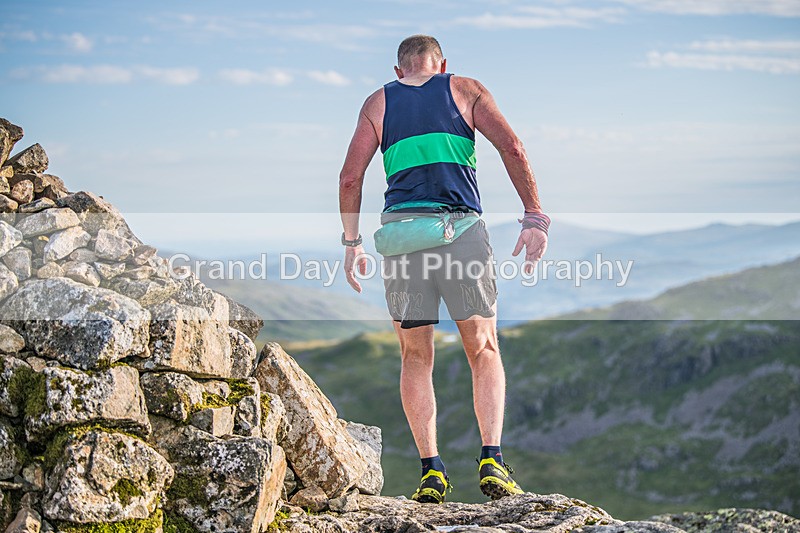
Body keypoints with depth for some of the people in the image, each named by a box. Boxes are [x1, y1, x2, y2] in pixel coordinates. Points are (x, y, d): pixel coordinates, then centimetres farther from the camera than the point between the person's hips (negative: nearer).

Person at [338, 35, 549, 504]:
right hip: (461, 227, -1)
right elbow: (512, 148, 0)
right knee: (484, 350, 8)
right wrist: (535, 218, -1)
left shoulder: (378, 102, 17)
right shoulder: (466, 90, 14)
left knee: (416, 357, 10)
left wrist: (352, 242, 13)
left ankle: (431, 468, 2)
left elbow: (351, 175, 8)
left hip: (402, 230, 1)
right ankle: (492, 460, -6)